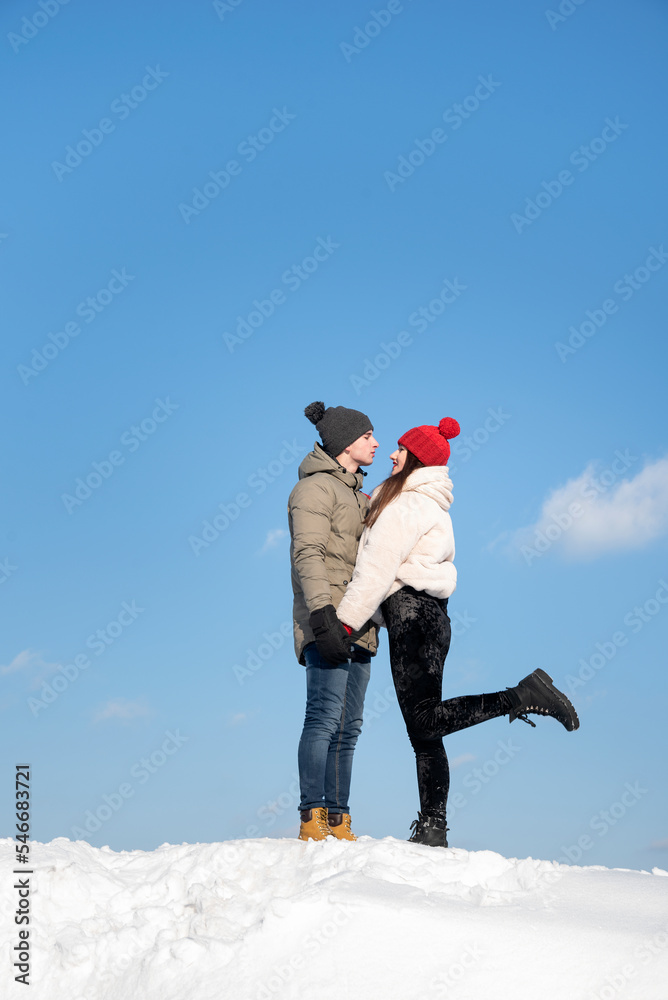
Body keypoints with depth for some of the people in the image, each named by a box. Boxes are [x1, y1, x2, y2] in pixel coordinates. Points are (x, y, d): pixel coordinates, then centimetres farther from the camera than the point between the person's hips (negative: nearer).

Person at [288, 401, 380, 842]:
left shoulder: (358, 495, 25)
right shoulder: (316, 487, -3)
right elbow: (307, 555, -14)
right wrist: (323, 615, -24)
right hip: (329, 621, -9)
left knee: (348, 727, 5)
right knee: (325, 717, -14)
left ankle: (338, 823, 7)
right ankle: (312, 818, -14)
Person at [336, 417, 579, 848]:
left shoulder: (407, 502, -5)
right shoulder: (431, 505, 24)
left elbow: (379, 568, -12)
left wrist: (345, 619, -13)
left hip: (411, 611, -10)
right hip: (429, 614, 10)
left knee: (423, 720, -18)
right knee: (423, 733, 4)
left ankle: (523, 696, -20)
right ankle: (432, 829, 1)